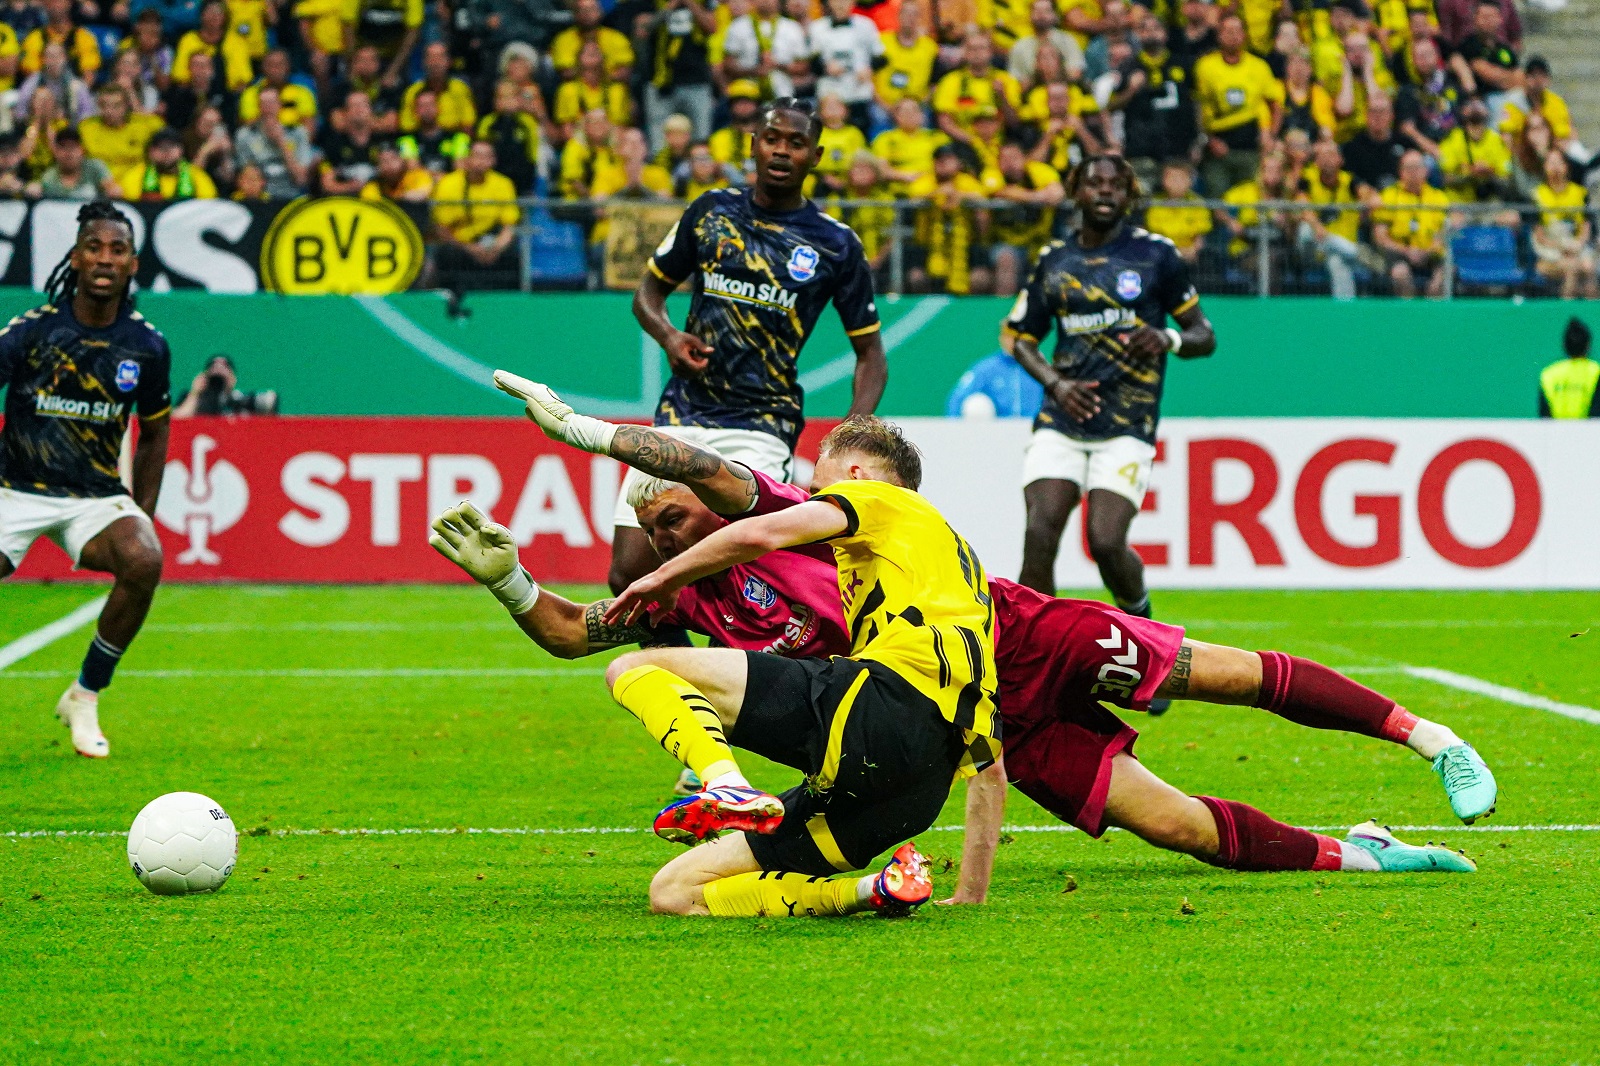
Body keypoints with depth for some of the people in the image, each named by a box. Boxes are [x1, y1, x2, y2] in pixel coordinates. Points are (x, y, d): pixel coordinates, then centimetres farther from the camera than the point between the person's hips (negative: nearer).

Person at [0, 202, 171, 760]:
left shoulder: (147, 347, 0)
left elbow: (154, 432, 15)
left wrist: (142, 518, 9)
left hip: (98, 495, 2)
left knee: (144, 562, -29)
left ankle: (84, 698, -9)